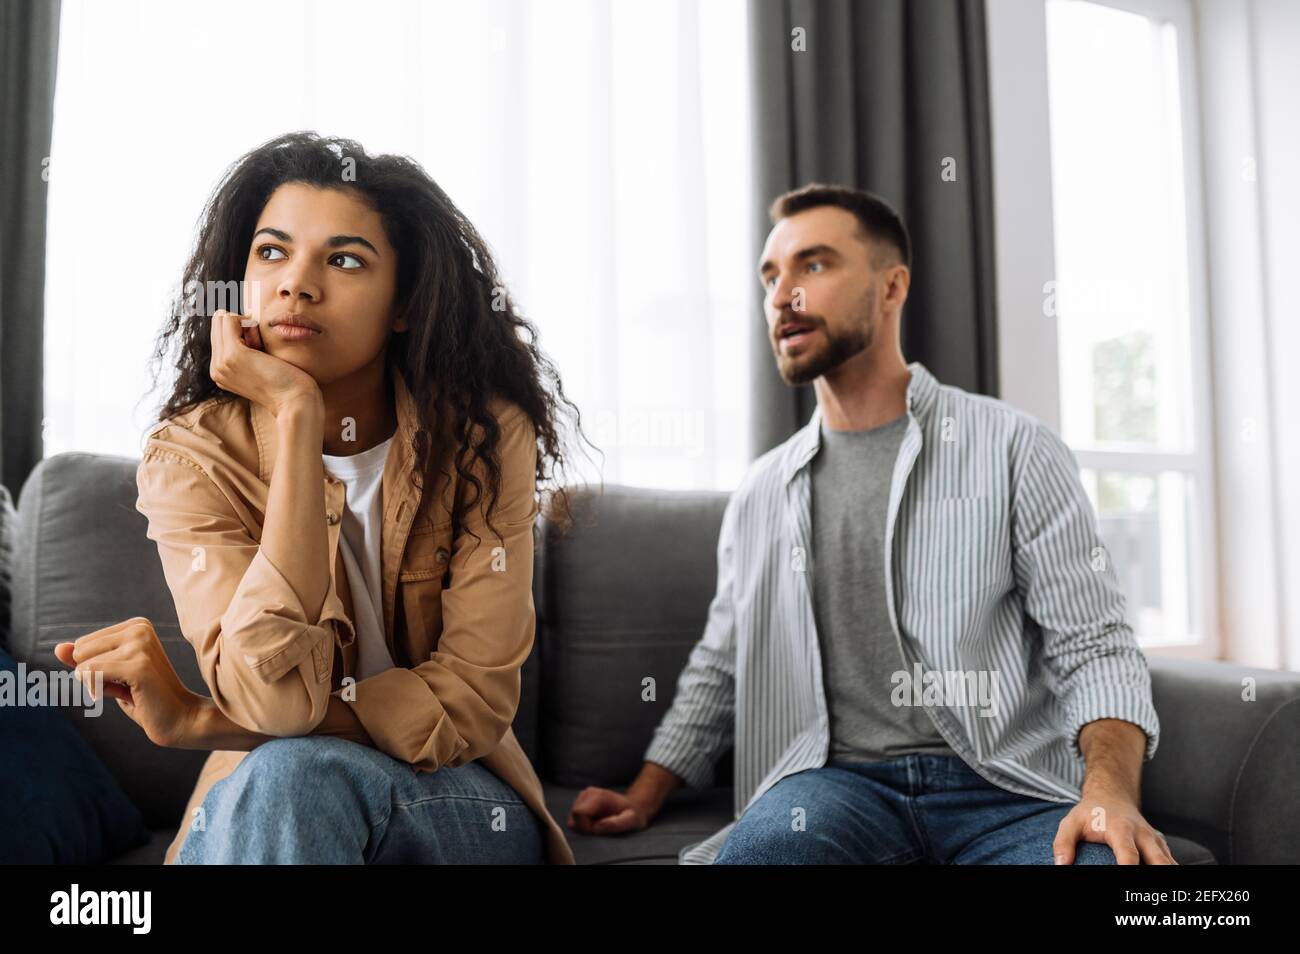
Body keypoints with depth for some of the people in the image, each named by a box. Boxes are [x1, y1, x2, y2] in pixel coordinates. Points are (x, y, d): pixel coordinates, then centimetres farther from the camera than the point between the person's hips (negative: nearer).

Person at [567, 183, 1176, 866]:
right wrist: (643, 798, 12)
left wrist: (1112, 794, -19)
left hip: (1008, 785, -1)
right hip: (838, 781, 1)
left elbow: (1092, 644, -1)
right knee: (766, 842, -34)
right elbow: (719, 669, 23)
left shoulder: (1012, 449, 4)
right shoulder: (759, 495, 15)